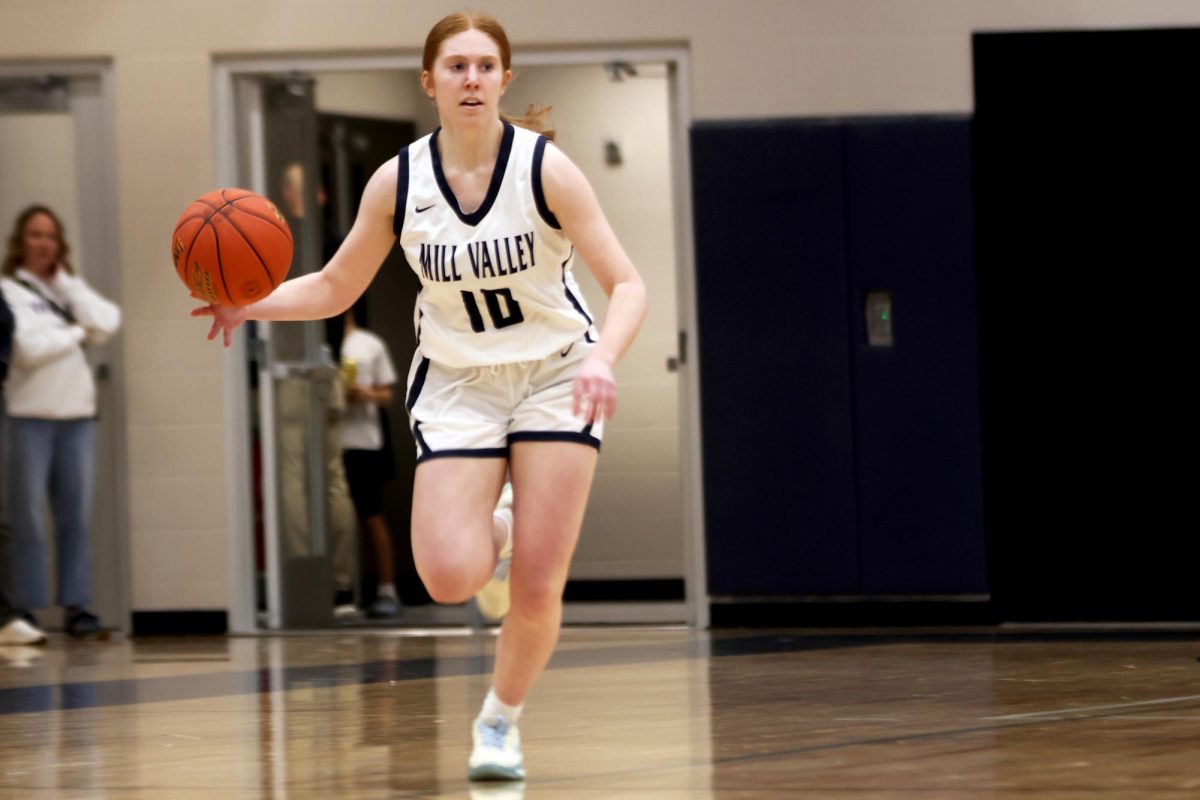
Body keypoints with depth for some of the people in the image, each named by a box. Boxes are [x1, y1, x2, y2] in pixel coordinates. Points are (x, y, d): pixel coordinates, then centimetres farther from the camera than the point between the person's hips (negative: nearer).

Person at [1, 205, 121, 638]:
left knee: (75, 516, 3)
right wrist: (76, 334, -1)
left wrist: (65, 281, 1)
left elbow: (106, 323, 0)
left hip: (78, 414, 5)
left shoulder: (69, 290, 18)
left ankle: (76, 605, 4)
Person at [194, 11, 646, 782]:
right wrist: (251, 304, -15)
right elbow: (333, 289, 4)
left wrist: (603, 360, -37)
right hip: (458, 385, 1)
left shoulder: (545, 168, -16)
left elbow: (628, 286, -17)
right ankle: (493, 536, 20)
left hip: (555, 378, -1)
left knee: (537, 587, -7)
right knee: (449, 576, -18)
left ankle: (501, 720, 21)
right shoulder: (398, 183, -8)